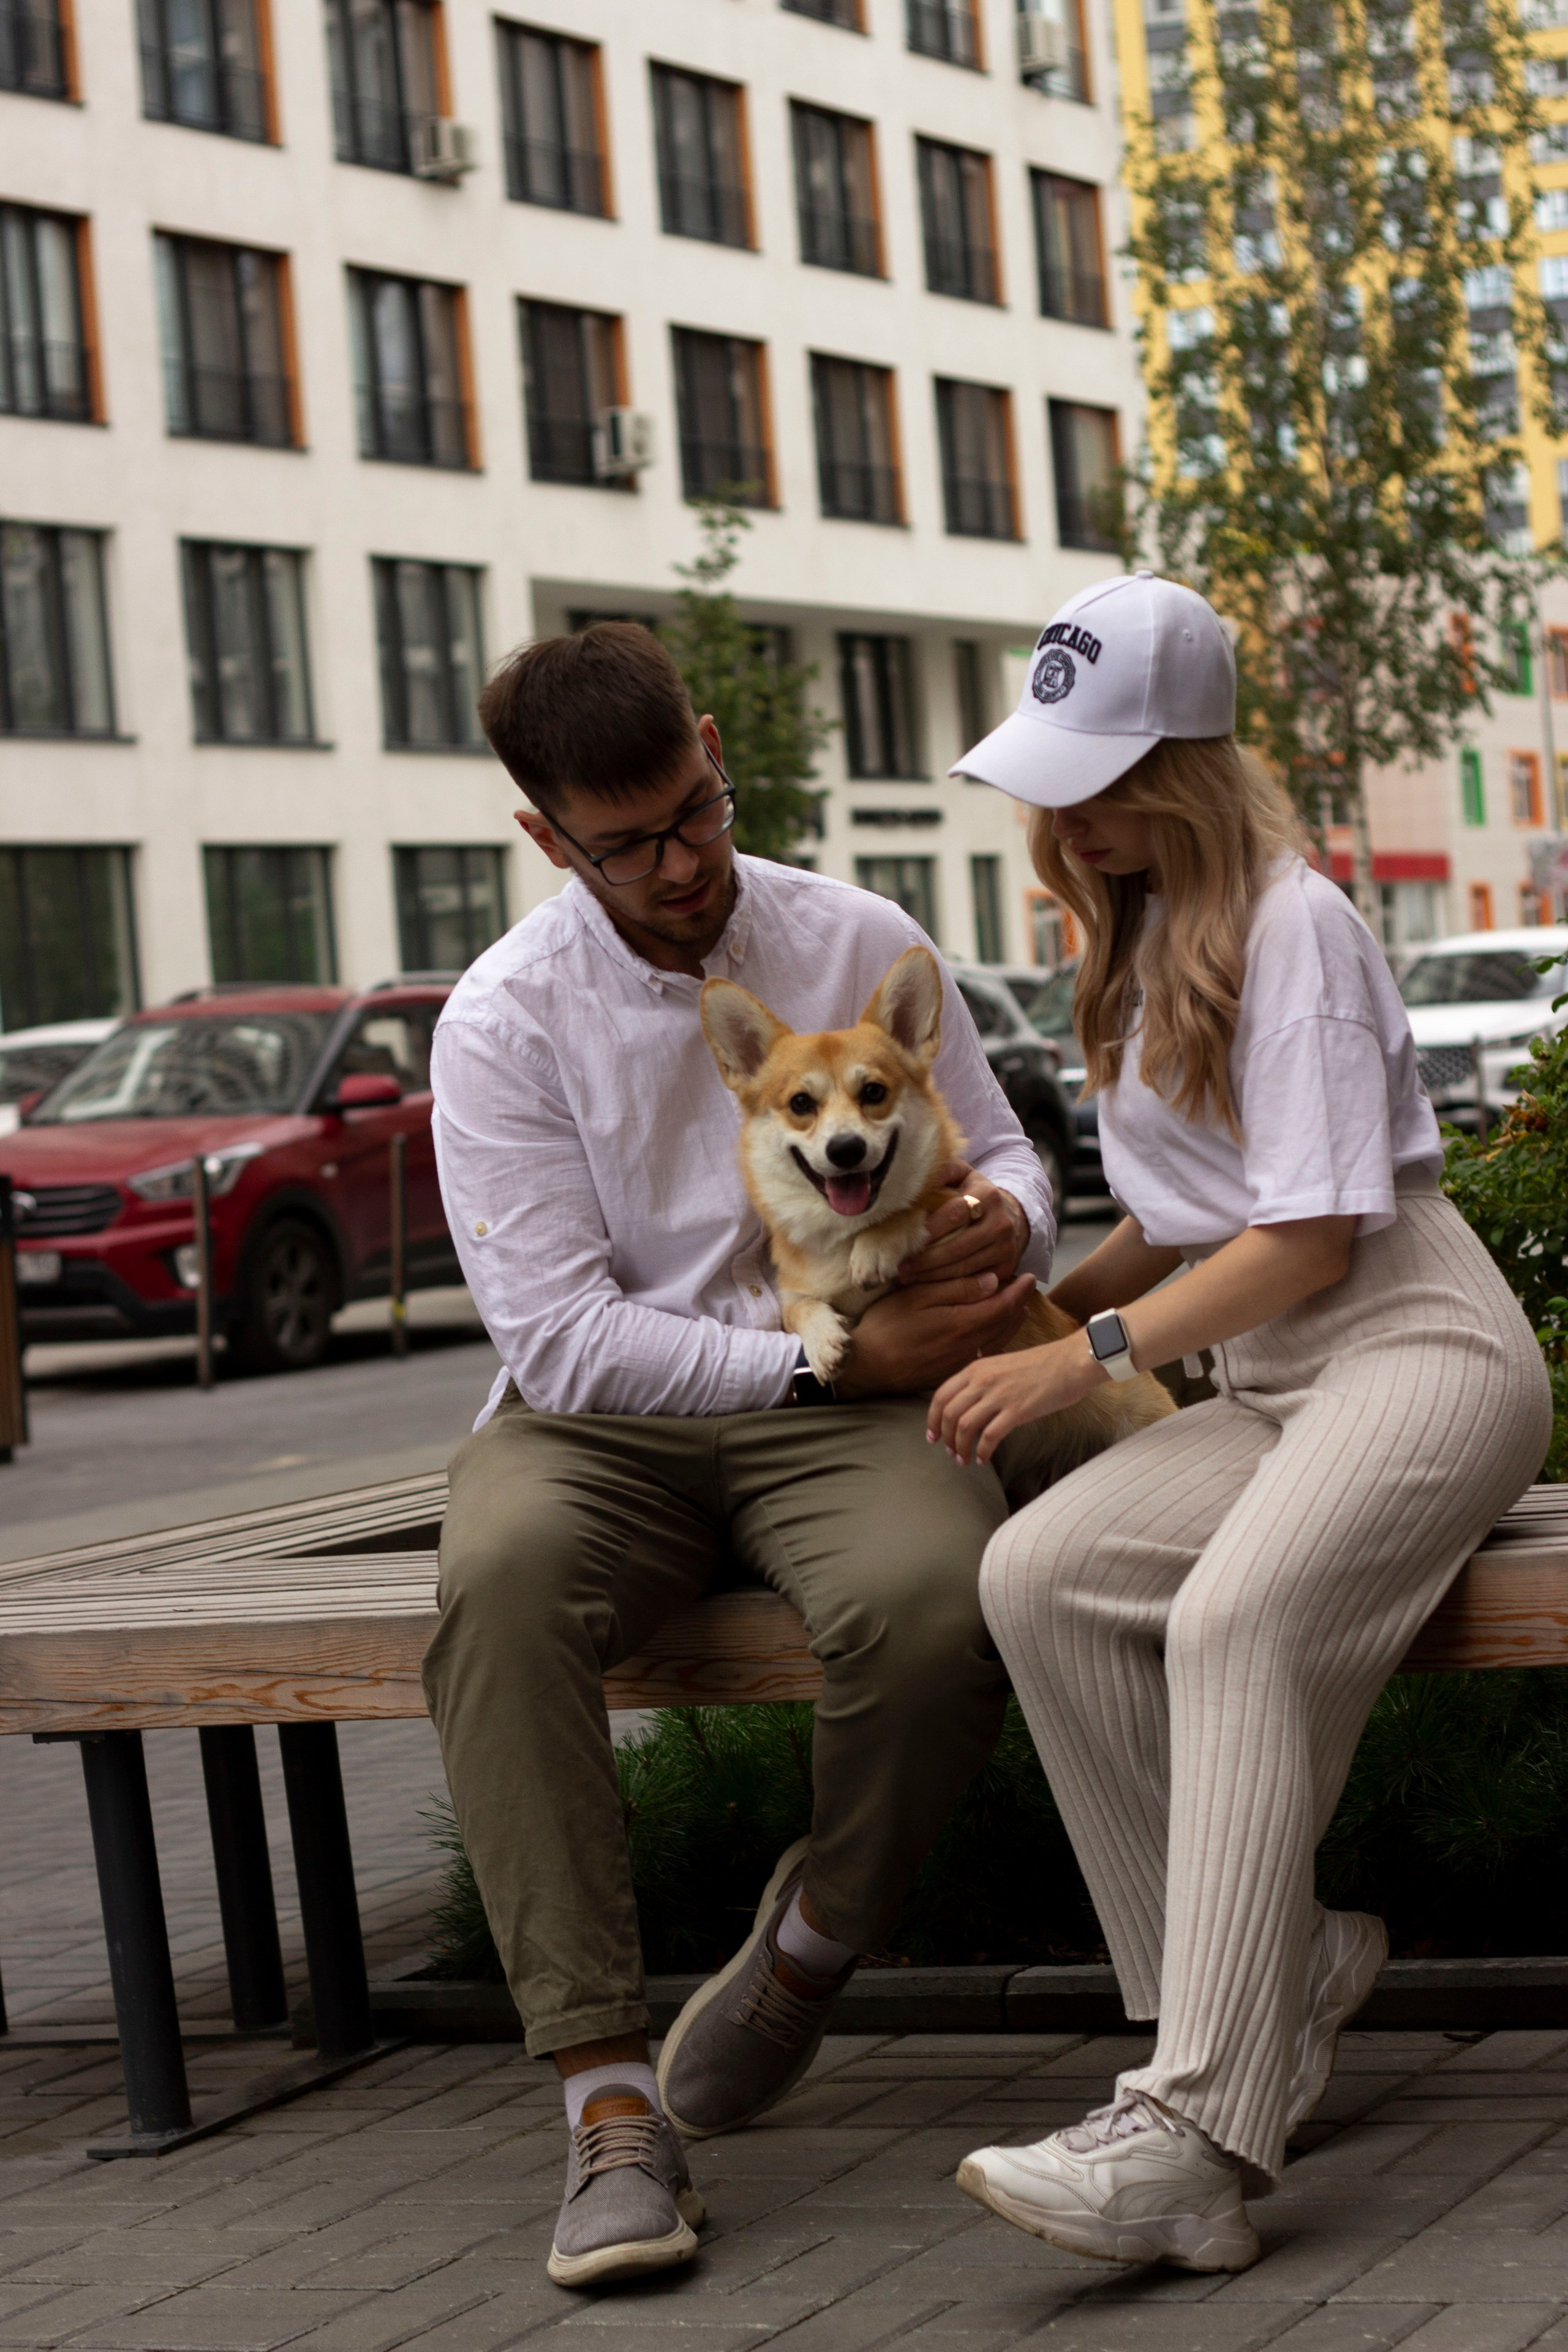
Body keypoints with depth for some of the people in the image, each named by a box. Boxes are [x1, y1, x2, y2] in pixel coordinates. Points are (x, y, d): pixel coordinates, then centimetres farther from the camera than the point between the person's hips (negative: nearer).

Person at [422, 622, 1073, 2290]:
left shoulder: (861, 945, 4)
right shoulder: (505, 1019, -3)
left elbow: (1005, 1158, 14)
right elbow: (560, 1329, -10)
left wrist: (1001, 1217, -13)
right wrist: (832, 1355, -18)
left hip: (843, 1400, 1)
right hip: (603, 1417, -1)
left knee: (933, 1598, -34)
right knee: (500, 1584, -36)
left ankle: (807, 1949, -4)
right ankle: (608, 2095, -33)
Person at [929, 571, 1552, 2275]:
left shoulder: (1292, 924, -8)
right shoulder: (1140, 935, 18)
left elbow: (1312, 1237, -14)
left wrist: (1091, 1354, -16)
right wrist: (1041, 1301, 7)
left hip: (1419, 1351, -8)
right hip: (1261, 1386, 8)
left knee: (1234, 1618, -35)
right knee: (1036, 1575, -22)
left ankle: (1194, 2135, -42)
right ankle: (1284, 1964, -14)